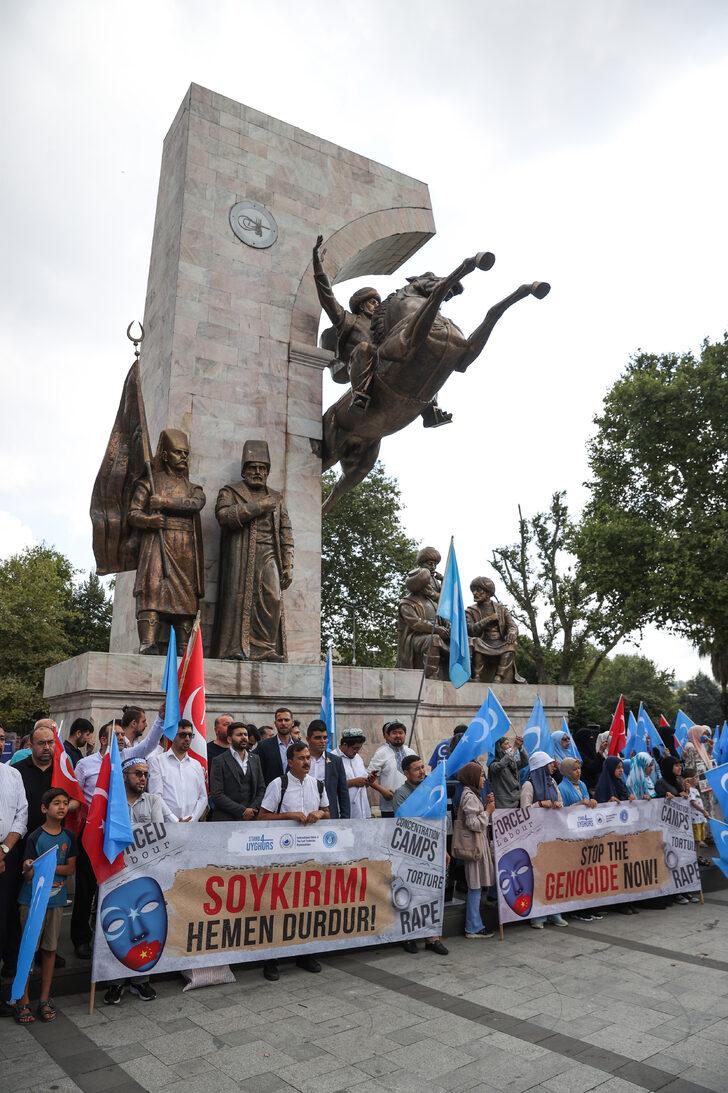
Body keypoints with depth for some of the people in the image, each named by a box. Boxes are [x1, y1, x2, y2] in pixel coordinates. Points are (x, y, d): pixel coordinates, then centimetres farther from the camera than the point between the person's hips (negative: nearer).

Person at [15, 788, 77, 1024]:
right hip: (32, 900, -3)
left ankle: (45, 999, 21)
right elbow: (28, 875, -12)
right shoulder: (35, 837, -10)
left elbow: (71, 869, 3)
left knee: (50, 948, 9)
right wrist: (33, 869, -36)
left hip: (56, 900, 4)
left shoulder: (69, 837, 3)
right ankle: (23, 1002, 13)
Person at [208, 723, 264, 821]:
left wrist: (253, 809, -5)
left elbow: (261, 789, 12)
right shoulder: (219, 761, -2)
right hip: (226, 819, -4)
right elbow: (217, 795, -9)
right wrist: (242, 811, -13)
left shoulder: (255, 759, 13)